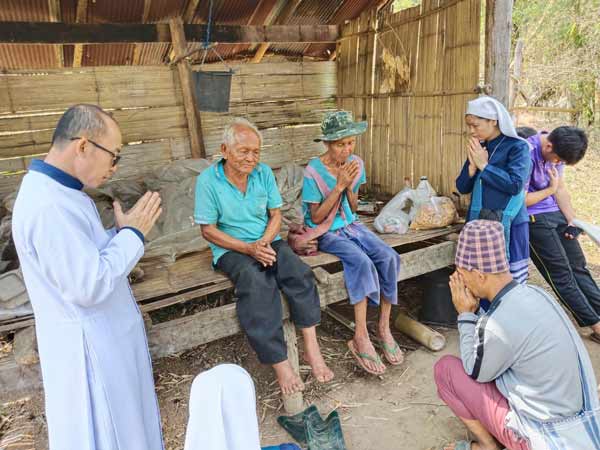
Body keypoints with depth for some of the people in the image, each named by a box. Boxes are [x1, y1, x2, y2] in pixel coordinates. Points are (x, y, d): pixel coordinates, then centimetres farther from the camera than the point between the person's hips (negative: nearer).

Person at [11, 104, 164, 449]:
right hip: (90, 344, -9)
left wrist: (126, 230, -2)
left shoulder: (56, 190, 5)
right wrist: (133, 234, -19)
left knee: (122, 417, 26)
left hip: (104, 333, 9)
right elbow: (89, 286, -29)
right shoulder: (49, 206, -28)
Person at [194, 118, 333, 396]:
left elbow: (276, 215, 6)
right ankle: (279, 363, -27)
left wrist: (264, 242, -15)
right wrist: (248, 249, -18)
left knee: (299, 273, -26)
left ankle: (312, 348, -19)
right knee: (257, 284, -34)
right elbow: (208, 230, -8)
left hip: (267, 242, 4)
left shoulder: (263, 172, 2)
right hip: (231, 249, -3)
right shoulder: (208, 180, -9)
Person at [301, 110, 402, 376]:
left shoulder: (355, 164, 1)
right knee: (361, 261, -31)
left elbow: (353, 208, 7)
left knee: (389, 257, -20)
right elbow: (316, 217, -13)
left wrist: (350, 186, -13)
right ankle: (361, 337, -22)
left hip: (351, 226, 5)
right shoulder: (313, 171, -15)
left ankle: (384, 328, -8)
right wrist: (339, 186, -20)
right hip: (325, 233, -5)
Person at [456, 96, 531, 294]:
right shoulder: (478, 149, 10)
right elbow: (462, 188, 8)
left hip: (508, 225, -5)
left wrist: (484, 165, -13)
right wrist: (473, 165, -8)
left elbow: (515, 184, -19)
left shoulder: (517, 146, -6)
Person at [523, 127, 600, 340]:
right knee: (561, 274, -4)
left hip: (556, 214, 8)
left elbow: (561, 188, 10)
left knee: (578, 266, 8)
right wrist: (550, 190, -7)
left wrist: (572, 221, 3)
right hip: (534, 219, -8)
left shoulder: (557, 150, 4)